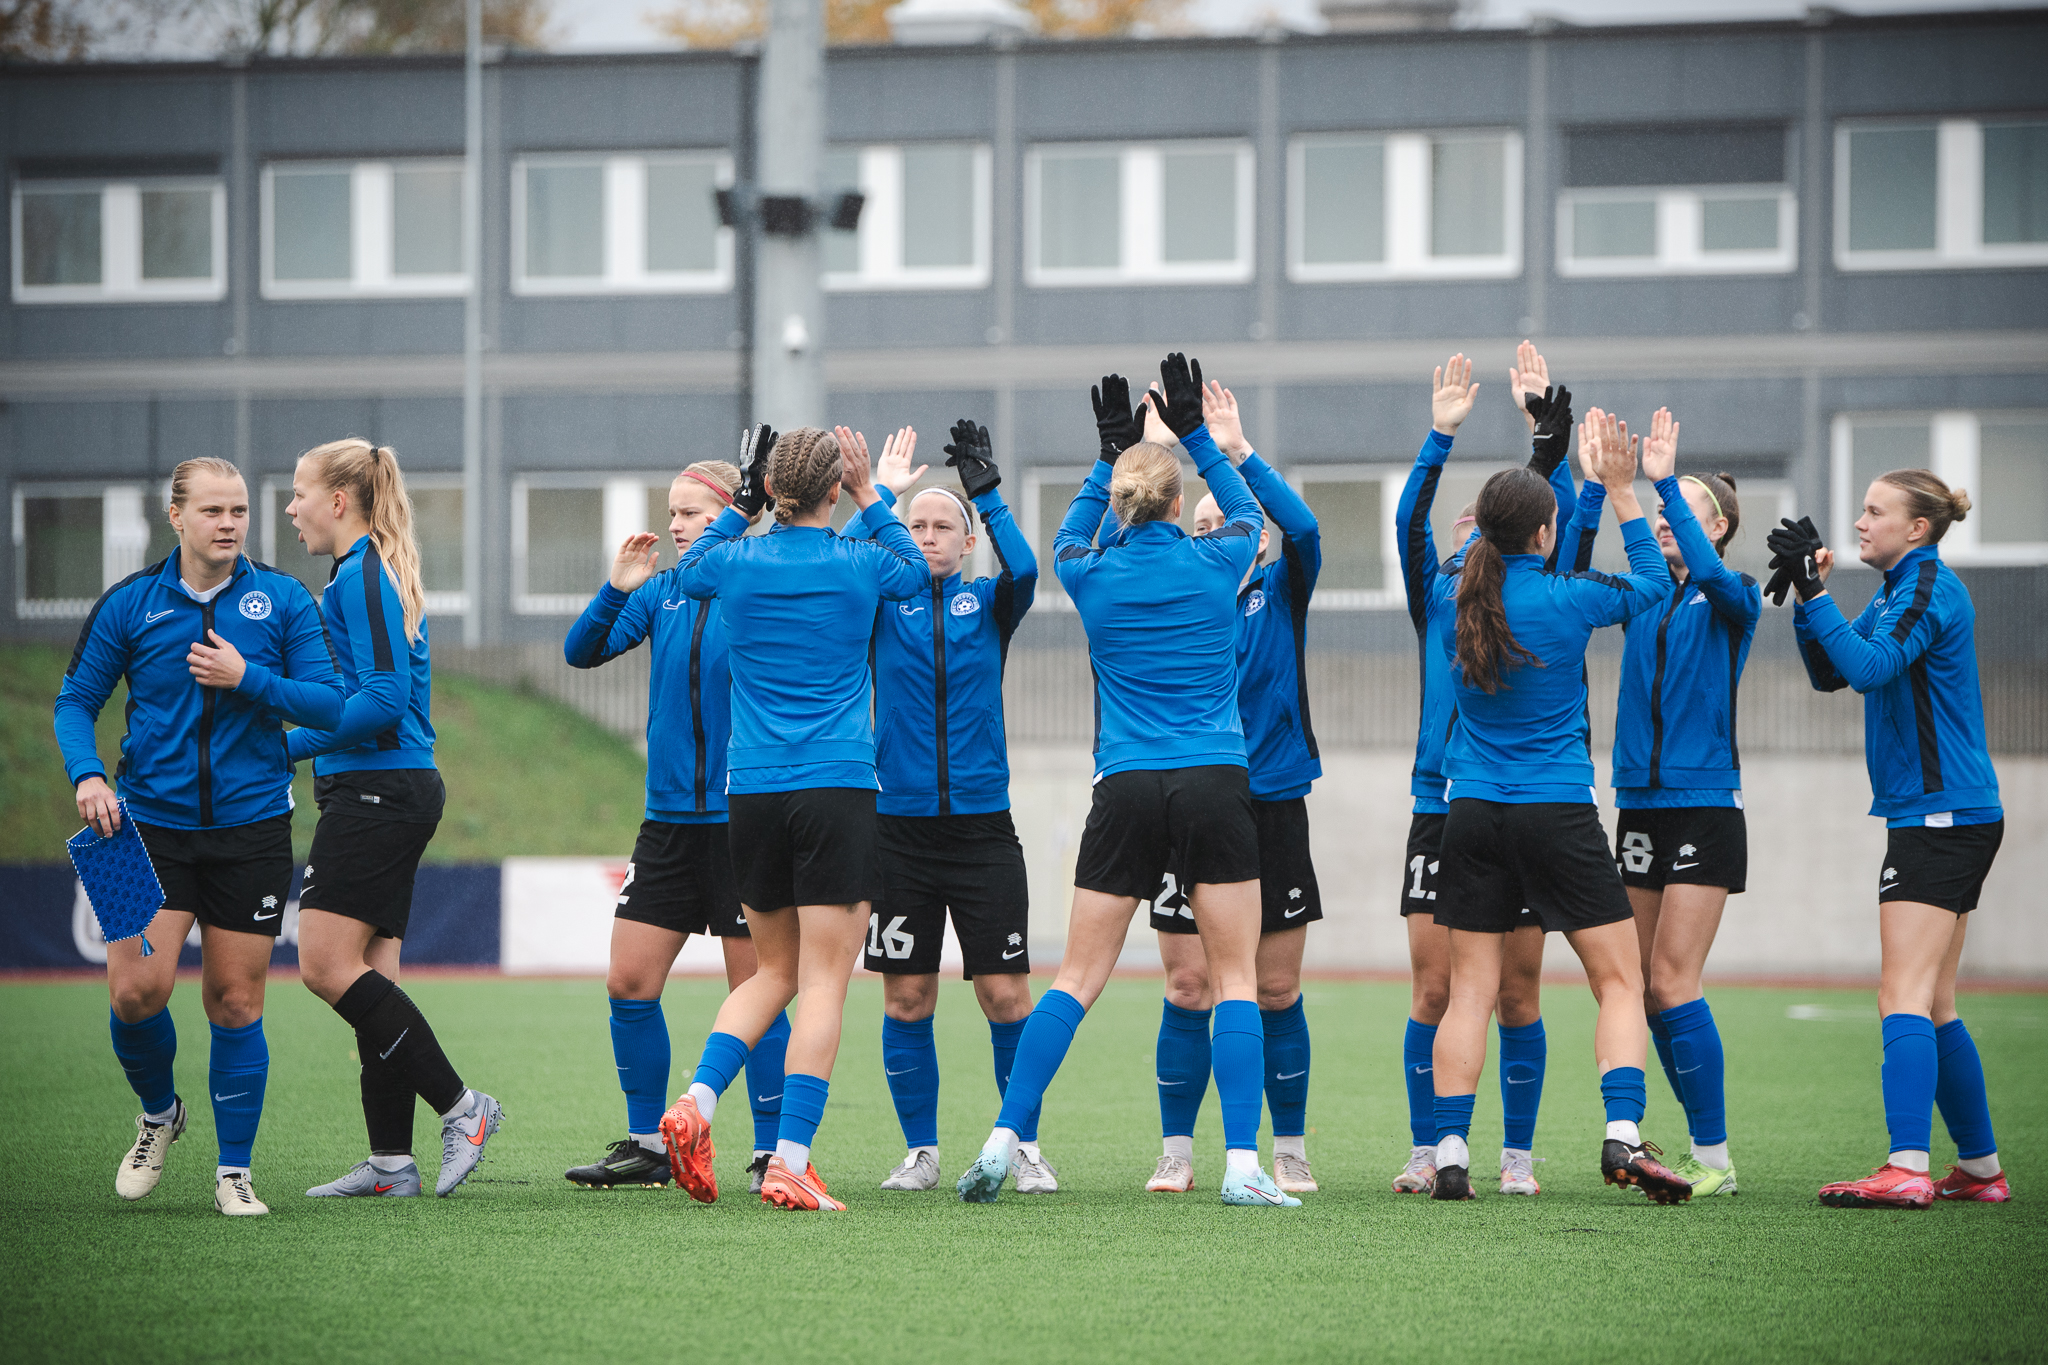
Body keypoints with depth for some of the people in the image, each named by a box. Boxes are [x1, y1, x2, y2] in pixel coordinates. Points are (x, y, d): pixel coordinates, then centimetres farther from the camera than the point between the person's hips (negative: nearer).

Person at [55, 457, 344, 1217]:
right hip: (152, 823, 0)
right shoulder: (127, 605, 0)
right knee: (137, 990, -13)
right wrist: (87, 775, -11)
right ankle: (158, 1113, 17)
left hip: (251, 829, 0)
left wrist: (249, 680, -16)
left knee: (236, 1004, 2)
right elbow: (76, 699, 6)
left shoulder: (283, 600, 0)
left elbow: (329, 705, -2)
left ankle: (233, 1170, 13)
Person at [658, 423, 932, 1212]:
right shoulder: (860, 566, -3)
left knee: (775, 970, 18)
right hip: (837, 789, -3)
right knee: (823, 981, -3)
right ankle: (790, 1161, -11)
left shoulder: (737, 562, 1)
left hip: (751, 792, 3)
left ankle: (697, 1101, -2)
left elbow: (688, 571, 26)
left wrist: (742, 503, 25)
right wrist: (871, 498, 24)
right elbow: (915, 573, 22)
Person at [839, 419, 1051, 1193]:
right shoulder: (881, 600, 7)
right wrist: (878, 495, -17)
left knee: (1006, 994, -3)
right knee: (906, 998, 2)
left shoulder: (987, 603, 7)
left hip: (981, 824, 0)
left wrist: (987, 492, -20)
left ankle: (1025, 1147, 8)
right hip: (900, 826, 0)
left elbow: (1023, 570, -14)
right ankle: (920, 1152, 12)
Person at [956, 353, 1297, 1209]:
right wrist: (1196, 435, 28)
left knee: (1078, 978, 5)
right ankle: (1242, 1164, -7)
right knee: (1235, 978, 2)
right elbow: (1249, 516, 24)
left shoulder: (1095, 578, 2)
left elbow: (1067, 539, 27)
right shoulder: (1215, 566, -1)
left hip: (1127, 791, 1)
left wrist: (1112, 454, 28)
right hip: (1214, 786, -1)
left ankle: (1003, 1142, -3)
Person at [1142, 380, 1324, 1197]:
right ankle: (1176, 1153, 4)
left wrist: (1238, 453, -18)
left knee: (1276, 989, 3)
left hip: (1271, 808, 0)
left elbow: (1302, 530, -13)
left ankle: (1289, 1150, 13)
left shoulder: (1279, 594, 5)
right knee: (1187, 987, -1)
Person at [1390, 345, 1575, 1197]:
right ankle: (1426, 1151, 5)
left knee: (1516, 993, 2)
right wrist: (1440, 438, -14)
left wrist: (1548, 434, -14)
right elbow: (1410, 524, -3)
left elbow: (1562, 525, -4)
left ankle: (1517, 1156, 9)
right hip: (1441, 814, 0)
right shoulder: (1438, 606, 10)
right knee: (1433, 989, -2)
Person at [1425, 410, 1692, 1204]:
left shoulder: (1456, 596, 0)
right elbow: (1651, 583, 8)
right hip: (1558, 813, -4)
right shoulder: (1567, 599, -10)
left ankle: (1450, 1156, 1)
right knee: (1620, 982, 2)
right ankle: (1623, 1137, -13)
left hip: (1474, 812, 4)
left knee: (1470, 990, 6)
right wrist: (1620, 490, 10)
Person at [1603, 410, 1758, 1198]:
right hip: (1640, 806, 6)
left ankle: (1714, 1159, -9)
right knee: (1649, 987, 5)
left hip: (1705, 807, -6)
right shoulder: (1643, 596, 11)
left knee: (1671, 980, -13)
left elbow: (1710, 573, -25)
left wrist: (1666, 483, -27)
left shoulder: (1730, 600, -3)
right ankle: (1703, 1150, 12)